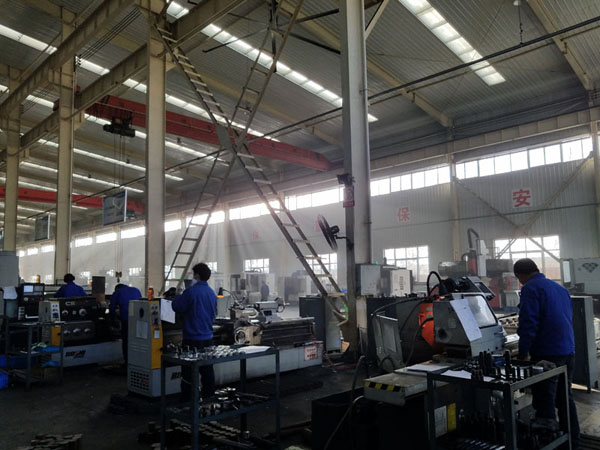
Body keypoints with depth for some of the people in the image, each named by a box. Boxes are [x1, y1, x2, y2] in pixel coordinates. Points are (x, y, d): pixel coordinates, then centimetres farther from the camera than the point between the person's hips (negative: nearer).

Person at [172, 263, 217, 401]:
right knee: (207, 369, 15)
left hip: (192, 338, -6)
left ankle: (186, 399, 9)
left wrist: (178, 296, 10)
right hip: (208, 337, 6)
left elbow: (177, 307, -7)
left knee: (188, 370, 3)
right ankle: (209, 396, 23)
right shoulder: (212, 293, 5)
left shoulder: (191, 291, -16)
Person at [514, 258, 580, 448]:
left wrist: (524, 352, -14)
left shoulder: (530, 289, -12)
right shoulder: (560, 288, 15)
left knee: (545, 404, -1)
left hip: (547, 354, -9)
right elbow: (568, 317, 21)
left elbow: (528, 323, -19)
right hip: (569, 351, 9)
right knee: (565, 399, 20)